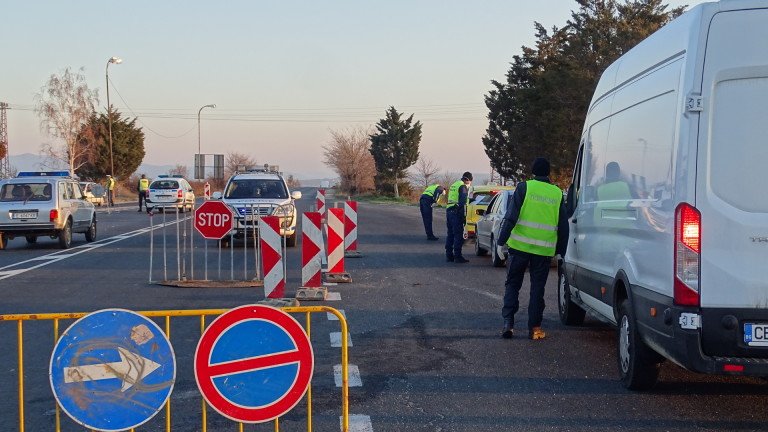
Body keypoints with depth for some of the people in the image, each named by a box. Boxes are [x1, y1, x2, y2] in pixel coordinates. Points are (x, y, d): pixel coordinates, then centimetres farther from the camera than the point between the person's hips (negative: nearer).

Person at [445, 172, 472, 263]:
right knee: (458, 235, -7)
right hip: (456, 213, -9)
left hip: (448, 211, 9)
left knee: (450, 234, 13)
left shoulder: (454, 185, 21)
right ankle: (457, 256, -9)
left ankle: (449, 255, 15)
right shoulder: (463, 186, -8)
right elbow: (462, 202, -17)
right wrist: (464, 215, -17)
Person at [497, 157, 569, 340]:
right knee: (537, 288, 10)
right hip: (544, 250, 2)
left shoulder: (524, 187, -2)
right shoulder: (557, 194, 8)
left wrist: (501, 241, -4)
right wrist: (560, 251, 18)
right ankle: (534, 328, 9)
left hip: (520, 246, -2)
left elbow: (511, 217, -8)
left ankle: (508, 323, 0)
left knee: (512, 284, 9)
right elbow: (563, 226, 11)